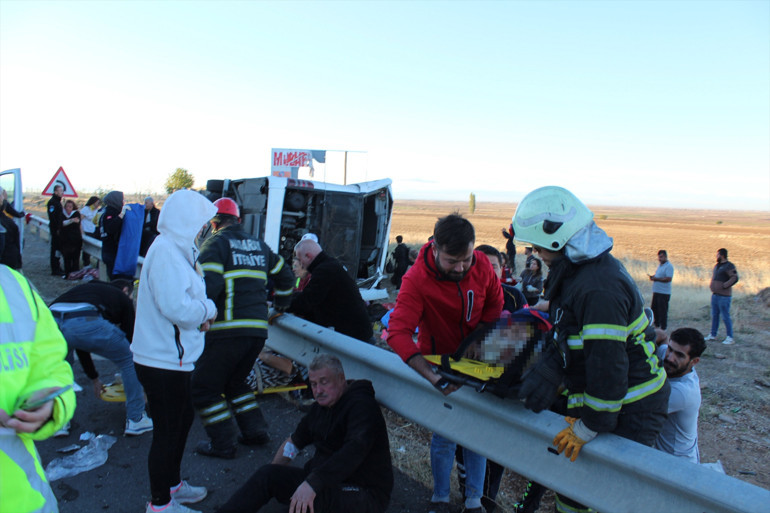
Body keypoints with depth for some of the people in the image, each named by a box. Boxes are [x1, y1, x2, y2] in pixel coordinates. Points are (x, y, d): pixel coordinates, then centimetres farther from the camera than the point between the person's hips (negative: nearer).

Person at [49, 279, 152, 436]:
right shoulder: (122, 297, 28)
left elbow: (79, 343, 45)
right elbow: (130, 340, 29)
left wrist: (94, 378, 53)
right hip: (88, 322, -5)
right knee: (129, 360, 17)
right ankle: (136, 420, 24)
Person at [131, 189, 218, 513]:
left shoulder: (176, 249, 12)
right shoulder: (166, 251, -22)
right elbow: (177, 307, -29)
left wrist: (200, 313, 0)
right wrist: (208, 309, -12)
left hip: (175, 357, 11)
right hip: (163, 361, -11)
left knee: (184, 418, 24)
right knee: (167, 432, 4)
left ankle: (172, 484, 43)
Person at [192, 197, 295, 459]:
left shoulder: (215, 244, -2)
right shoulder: (259, 245, 18)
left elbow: (207, 285, -16)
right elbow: (284, 276, 25)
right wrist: (279, 305, 37)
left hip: (227, 330, -7)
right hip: (258, 329, 7)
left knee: (203, 387, 8)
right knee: (235, 381, 25)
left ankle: (222, 444, 11)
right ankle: (255, 431, 22)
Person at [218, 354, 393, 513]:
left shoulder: (362, 406, -17)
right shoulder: (320, 408, 11)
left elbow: (355, 449, -34)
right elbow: (293, 443, 22)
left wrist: (312, 483, -42)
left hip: (363, 494, -8)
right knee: (268, 473, -10)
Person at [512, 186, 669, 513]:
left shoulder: (599, 289, -29)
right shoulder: (577, 270, 4)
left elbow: (608, 366, -29)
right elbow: (564, 335, 10)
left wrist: (587, 429, -21)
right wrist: (546, 372, -1)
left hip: (628, 410, -9)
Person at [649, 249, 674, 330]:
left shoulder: (669, 266, -13)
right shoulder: (660, 265, 16)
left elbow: (669, 278, -23)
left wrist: (656, 279, -20)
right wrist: (653, 276, 5)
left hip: (664, 293, -9)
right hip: (656, 291, 9)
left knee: (662, 311, -3)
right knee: (654, 309, 14)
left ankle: (663, 328, 6)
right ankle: (657, 325, 27)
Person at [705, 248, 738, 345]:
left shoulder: (729, 266, -11)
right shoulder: (717, 265, 16)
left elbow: (735, 278, -21)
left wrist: (724, 286, -21)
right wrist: (711, 285, 15)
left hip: (724, 296, -9)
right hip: (715, 294, 9)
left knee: (725, 317, -5)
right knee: (714, 315, 12)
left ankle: (730, 338, 2)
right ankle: (713, 335, 20)